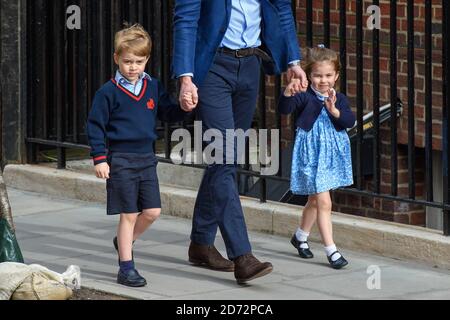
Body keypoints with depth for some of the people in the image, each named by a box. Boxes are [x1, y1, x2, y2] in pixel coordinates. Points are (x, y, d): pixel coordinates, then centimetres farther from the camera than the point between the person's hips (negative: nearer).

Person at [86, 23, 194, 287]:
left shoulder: (153, 87, 6)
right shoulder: (109, 92, -7)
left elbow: (168, 113, 13)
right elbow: (95, 126, -5)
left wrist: (185, 108, -8)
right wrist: (100, 158, -10)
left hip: (146, 158, 5)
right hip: (121, 160, -5)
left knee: (152, 211, 3)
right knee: (129, 214, -2)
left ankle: (125, 242, 30)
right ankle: (126, 267, 6)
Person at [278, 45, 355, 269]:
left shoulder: (339, 99, 2)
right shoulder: (305, 97, -11)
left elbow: (350, 121, -11)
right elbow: (284, 109, -27)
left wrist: (334, 111, -28)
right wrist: (288, 93, -46)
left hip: (332, 155, 6)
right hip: (311, 155, -6)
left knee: (315, 200, 22)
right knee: (324, 202, -11)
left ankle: (300, 236, 43)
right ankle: (331, 250, -9)